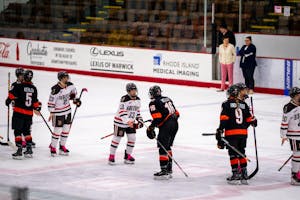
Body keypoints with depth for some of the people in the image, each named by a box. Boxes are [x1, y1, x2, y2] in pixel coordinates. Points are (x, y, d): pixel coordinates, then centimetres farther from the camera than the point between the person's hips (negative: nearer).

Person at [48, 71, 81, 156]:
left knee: (66, 128, 11)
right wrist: (51, 113, -18)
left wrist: (75, 99, 12)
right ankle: (53, 147, 11)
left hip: (67, 110, 7)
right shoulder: (56, 89, -26)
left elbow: (73, 90, 18)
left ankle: (62, 147, 24)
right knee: (58, 129, -4)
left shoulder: (69, 85, -6)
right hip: (58, 112, -7)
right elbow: (51, 101, -20)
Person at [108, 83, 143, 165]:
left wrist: (139, 120, 8)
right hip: (120, 121, -6)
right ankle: (111, 156, 12)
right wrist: (128, 122, -39)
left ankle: (128, 156, 16)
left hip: (131, 122, 6)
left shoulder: (138, 100, 3)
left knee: (132, 138, 0)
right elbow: (122, 113, -29)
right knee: (117, 138, -1)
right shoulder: (124, 99, -22)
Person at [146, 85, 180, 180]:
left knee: (162, 148, -7)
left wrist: (151, 128, -11)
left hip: (166, 126, -9)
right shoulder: (167, 99, 18)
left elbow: (157, 117, -17)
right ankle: (169, 169, 24)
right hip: (175, 124, 9)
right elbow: (176, 113, 19)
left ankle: (164, 171, -12)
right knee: (167, 147, 20)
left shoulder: (153, 103, -6)